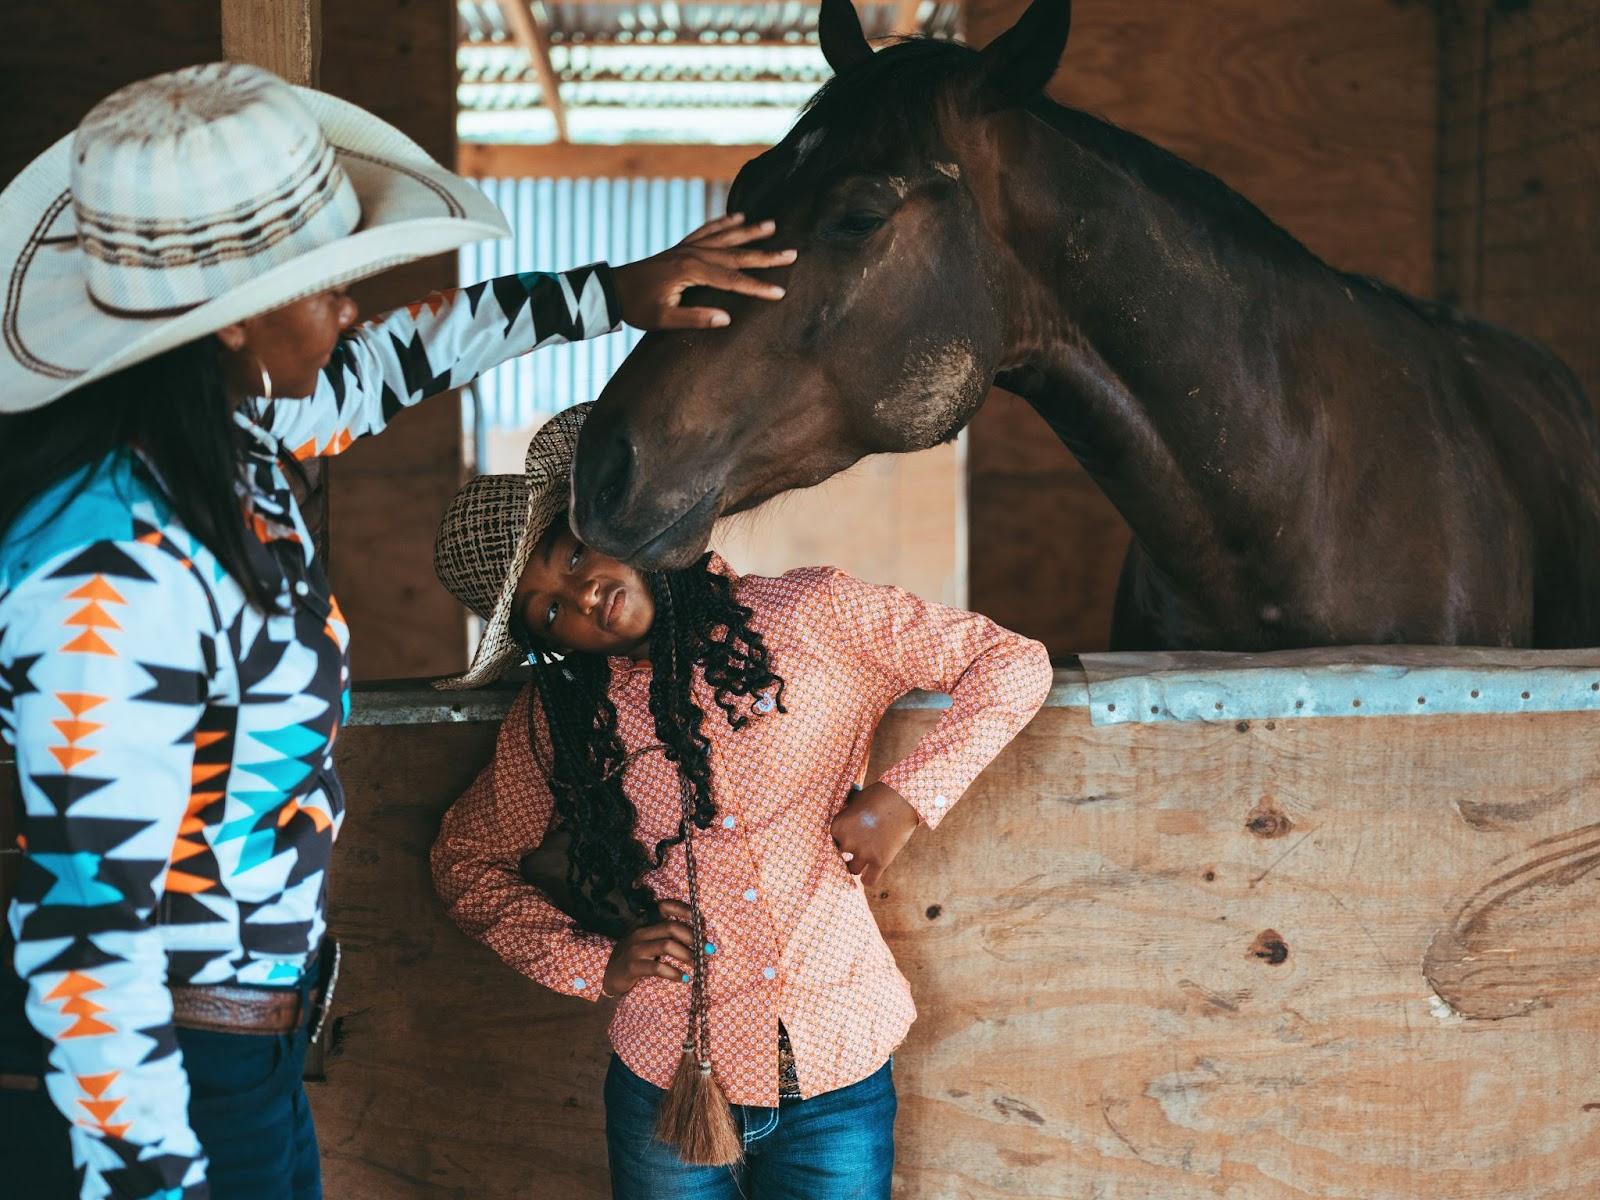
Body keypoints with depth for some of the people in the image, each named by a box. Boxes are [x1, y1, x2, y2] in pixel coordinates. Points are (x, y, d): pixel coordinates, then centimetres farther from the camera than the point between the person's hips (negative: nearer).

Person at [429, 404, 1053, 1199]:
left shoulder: (812, 618, -5)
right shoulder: (558, 722, 0)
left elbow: (1013, 663, 0)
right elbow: (466, 861, 13)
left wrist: (905, 797, -12)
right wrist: (594, 963, -2)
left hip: (841, 1083, -1)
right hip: (673, 1088, 1)